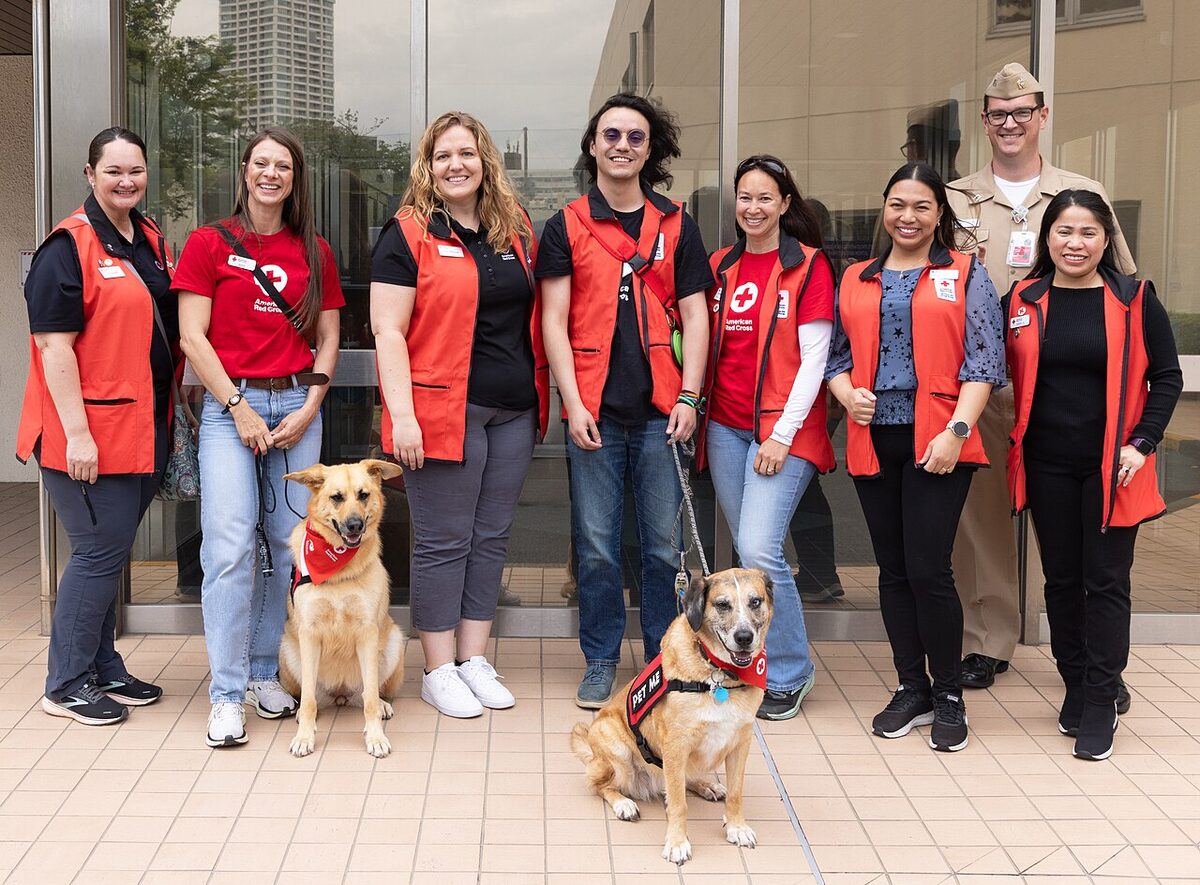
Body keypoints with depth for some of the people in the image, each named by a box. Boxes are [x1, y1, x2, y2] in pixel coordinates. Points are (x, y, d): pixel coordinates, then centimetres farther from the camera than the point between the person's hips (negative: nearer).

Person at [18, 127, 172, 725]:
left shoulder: (151, 242, 12)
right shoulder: (70, 246, -12)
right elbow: (53, 344, -16)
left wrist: (177, 402, 17)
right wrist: (76, 433, -20)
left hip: (142, 428, 7)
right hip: (87, 433, -7)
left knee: (109, 552, 15)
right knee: (102, 551, -3)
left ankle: (102, 669, 27)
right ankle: (65, 685, 11)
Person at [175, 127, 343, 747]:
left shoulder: (314, 252, 12)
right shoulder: (209, 243, 3)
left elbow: (327, 339, 12)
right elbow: (192, 336, -2)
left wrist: (309, 408, -1)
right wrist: (239, 408, -9)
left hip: (297, 405, 3)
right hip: (230, 404, -3)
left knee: (289, 544, 3)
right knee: (230, 545, -12)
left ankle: (264, 671, 19)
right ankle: (227, 695, -7)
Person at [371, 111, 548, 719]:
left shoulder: (515, 232, 13)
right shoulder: (409, 234, -4)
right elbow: (388, 331, -9)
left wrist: (541, 396, 13)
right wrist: (401, 414, -17)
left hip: (513, 413, 6)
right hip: (441, 410, -6)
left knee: (491, 538, 10)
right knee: (444, 542, 1)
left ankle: (475, 660, 21)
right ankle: (439, 671, 11)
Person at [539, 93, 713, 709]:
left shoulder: (676, 225, 10)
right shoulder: (566, 226, 6)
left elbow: (694, 316, 7)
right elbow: (554, 320, 2)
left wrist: (689, 397, -3)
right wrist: (573, 403, -7)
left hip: (661, 409, 1)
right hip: (595, 410, -1)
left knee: (664, 543, 5)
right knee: (596, 545, 4)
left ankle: (666, 659, 19)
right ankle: (601, 661, 17)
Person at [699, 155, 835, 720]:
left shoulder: (808, 265, -4)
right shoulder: (720, 266, 11)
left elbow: (814, 357, -8)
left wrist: (783, 433, -13)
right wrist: (694, 409, 7)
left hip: (782, 426, -5)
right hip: (725, 425, 5)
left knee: (760, 550, -14)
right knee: (746, 552, 9)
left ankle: (788, 673, 2)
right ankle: (758, 663, 23)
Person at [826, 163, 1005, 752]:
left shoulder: (965, 274, 4)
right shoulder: (856, 280, 15)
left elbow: (984, 361, -3)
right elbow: (837, 354, 17)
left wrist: (958, 429, -13)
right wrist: (847, 393, -5)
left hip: (936, 443, -4)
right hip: (873, 441, 4)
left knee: (928, 570, -8)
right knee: (893, 571, 10)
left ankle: (948, 696, 9)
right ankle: (912, 690, 22)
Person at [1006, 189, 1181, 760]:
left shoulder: (1134, 299, -2)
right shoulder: (1023, 301, 3)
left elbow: (1167, 377, 1)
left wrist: (1142, 443, -8)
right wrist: (1014, 442, -2)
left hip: (1111, 466, -2)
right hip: (1047, 466, 2)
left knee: (1106, 581, -1)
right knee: (1061, 579, 10)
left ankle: (1100, 704, 7)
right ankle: (1075, 687, 24)